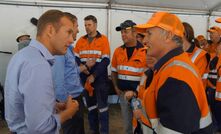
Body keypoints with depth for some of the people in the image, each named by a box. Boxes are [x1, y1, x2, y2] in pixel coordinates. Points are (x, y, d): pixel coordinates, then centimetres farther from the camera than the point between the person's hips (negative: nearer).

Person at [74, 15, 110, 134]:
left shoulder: (103, 39, -4)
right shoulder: (80, 40, 7)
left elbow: (106, 60, -11)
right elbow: (75, 58, 4)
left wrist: (94, 75, -16)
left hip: (100, 78, -4)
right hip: (85, 78, 4)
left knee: (102, 106, 2)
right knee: (90, 105, 15)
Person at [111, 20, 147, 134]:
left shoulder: (146, 51, -11)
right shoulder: (118, 51, 5)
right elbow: (114, 71, 15)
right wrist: (116, 87, 7)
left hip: (139, 93, -4)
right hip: (123, 93, 5)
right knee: (127, 124, 18)